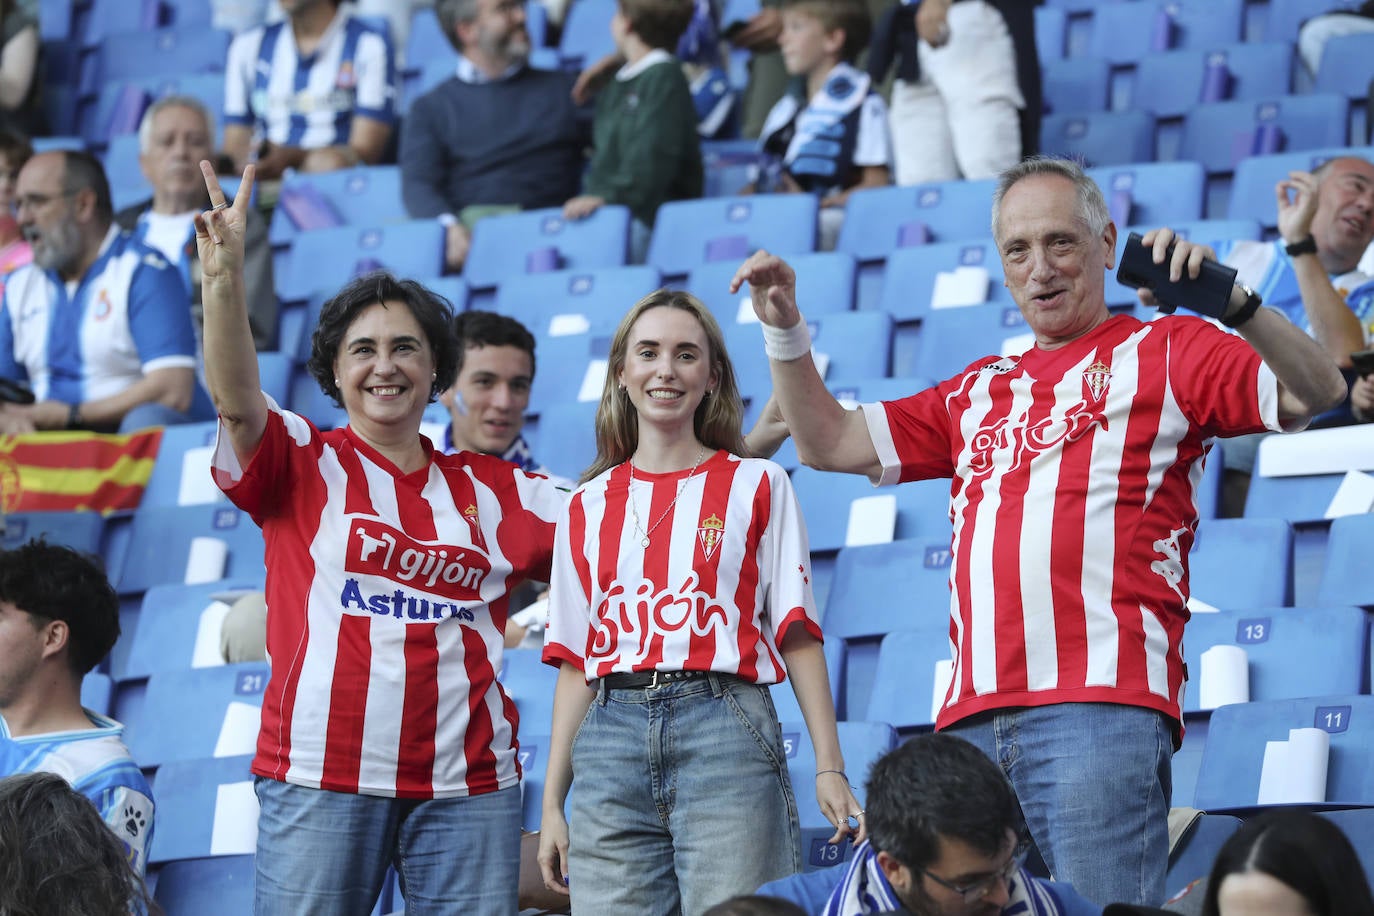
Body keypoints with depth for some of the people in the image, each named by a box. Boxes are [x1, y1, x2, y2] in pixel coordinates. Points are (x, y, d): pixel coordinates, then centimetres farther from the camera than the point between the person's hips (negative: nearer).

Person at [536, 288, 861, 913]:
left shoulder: (756, 486, 8)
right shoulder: (589, 505, 15)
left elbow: (797, 634, 3)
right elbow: (575, 661, 15)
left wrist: (830, 769, -6)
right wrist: (552, 801, 10)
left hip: (724, 727, -3)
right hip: (612, 737, 3)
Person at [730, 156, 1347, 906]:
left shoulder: (1165, 354, 10)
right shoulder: (979, 391, 27)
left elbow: (1315, 393, -5)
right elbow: (828, 443, 30)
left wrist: (1232, 301, -21)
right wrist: (784, 331, 19)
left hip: (1103, 705, -6)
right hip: (973, 719, 6)